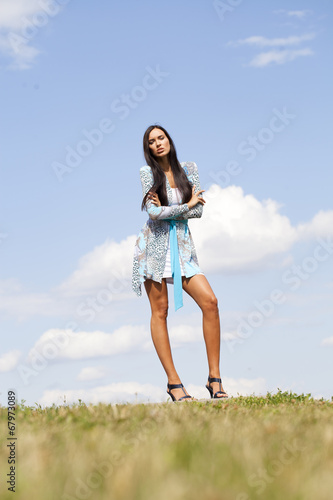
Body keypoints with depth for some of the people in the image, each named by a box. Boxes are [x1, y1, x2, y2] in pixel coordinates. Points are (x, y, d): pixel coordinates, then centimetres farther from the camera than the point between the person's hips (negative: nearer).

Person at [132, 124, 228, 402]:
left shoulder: (189, 169, 10)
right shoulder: (148, 172, 1)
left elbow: (199, 211, 1)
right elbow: (154, 212, -10)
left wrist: (167, 209, -9)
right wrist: (186, 205, -2)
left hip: (182, 244, 3)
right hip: (155, 244, -3)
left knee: (210, 301, -12)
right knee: (160, 310, -5)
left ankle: (215, 378, -9)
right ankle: (173, 382, -1)